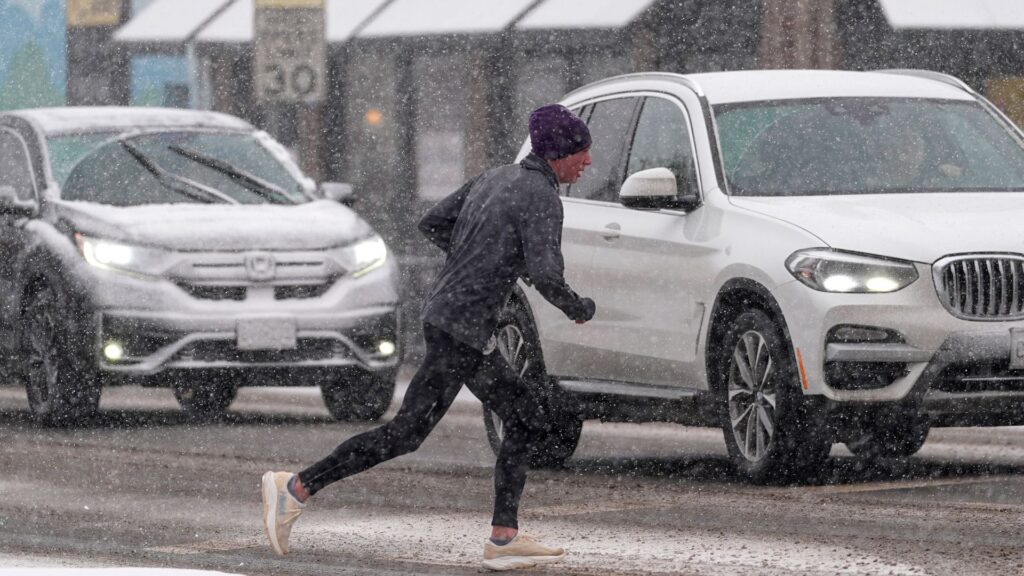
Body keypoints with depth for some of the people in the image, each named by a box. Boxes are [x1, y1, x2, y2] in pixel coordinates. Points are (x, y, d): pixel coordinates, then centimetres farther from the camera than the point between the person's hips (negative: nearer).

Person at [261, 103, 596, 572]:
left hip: (442, 312, 10)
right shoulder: (542, 198, -13)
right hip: (463, 329, -10)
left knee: (527, 418, 11)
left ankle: (503, 538, 6)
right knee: (405, 434, -7)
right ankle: (296, 489, -4)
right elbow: (546, 279, -22)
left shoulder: (496, 178, 14)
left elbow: (431, 225, 19)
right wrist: (580, 309, -2)